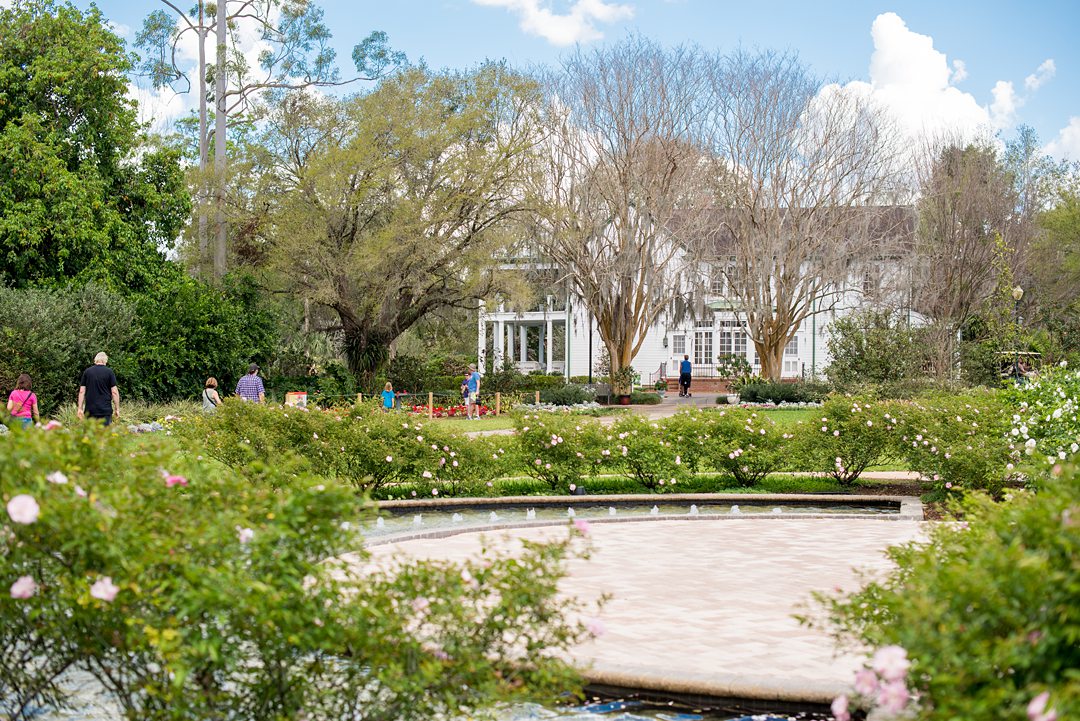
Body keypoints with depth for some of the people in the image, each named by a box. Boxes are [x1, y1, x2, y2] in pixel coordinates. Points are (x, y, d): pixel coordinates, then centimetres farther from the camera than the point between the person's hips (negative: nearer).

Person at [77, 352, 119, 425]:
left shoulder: (87, 372, 5)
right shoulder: (109, 372, -1)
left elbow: (82, 391, 3)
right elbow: (114, 392, -4)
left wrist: (80, 408, 5)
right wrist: (117, 409, 2)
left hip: (90, 410, 2)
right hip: (106, 410, -2)